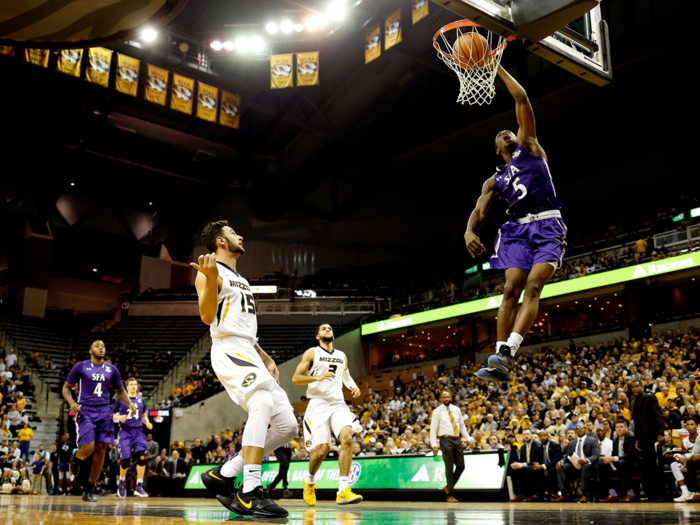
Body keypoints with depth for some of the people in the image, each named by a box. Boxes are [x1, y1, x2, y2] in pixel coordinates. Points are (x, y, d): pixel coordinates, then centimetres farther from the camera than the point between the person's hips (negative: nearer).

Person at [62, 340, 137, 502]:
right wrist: (72, 402, -14)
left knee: (101, 451, -2)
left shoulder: (112, 369, 11)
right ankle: (76, 458, 20)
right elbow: (66, 387, 5)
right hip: (85, 411, -3)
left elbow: (120, 391, 21)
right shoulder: (80, 366, 2)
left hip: (104, 412, 3)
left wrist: (129, 403, 2)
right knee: (88, 447, -19)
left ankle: (88, 491, 9)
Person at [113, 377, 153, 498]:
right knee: (126, 459, -7)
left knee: (142, 457, -15)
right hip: (125, 431, -2)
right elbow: (112, 415, 7)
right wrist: (119, 417, -14)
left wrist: (147, 423, 4)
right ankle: (122, 483, 23)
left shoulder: (141, 401, 15)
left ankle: (139, 487, -8)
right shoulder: (121, 400, 5)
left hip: (138, 431, 2)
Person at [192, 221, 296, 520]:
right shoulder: (210, 271, 2)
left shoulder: (241, 280, 28)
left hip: (249, 355, 9)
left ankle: (223, 475, 6)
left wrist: (265, 358, 24)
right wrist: (211, 279, -25)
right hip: (229, 351, -9)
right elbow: (208, 317, -12)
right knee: (263, 403, -35)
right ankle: (249, 493, -37)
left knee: (287, 426, -1)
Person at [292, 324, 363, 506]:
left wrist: (354, 387, 9)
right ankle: (309, 481, 23)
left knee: (347, 438, -22)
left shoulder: (342, 356, 17)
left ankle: (343, 491, -21)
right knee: (321, 448, -10)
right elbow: (295, 378, -3)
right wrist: (317, 377, -19)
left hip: (338, 403, 4)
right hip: (318, 403, -3)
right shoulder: (311, 353, 3)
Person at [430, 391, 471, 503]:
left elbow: (462, 425, 17)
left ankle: (448, 487, 25)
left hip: (457, 440, 5)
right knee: (449, 468, -2)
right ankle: (450, 495, 7)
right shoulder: (437, 411, -3)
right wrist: (434, 445, -11)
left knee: (461, 466, 4)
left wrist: (468, 439, 10)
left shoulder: (456, 410, 10)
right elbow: (433, 429, -4)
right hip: (446, 440, -5)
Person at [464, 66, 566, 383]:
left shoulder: (528, 145, 17)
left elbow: (521, 99, 9)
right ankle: (501, 362, -17)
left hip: (547, 225, -3)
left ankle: (508, 351, -33)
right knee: (511, 289, -12)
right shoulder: (494, 181, 23)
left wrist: (496, 66, 11)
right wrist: (469, 231, -14)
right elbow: (480, 211, 9)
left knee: (532, 286, -21)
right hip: (517, 229, 3)